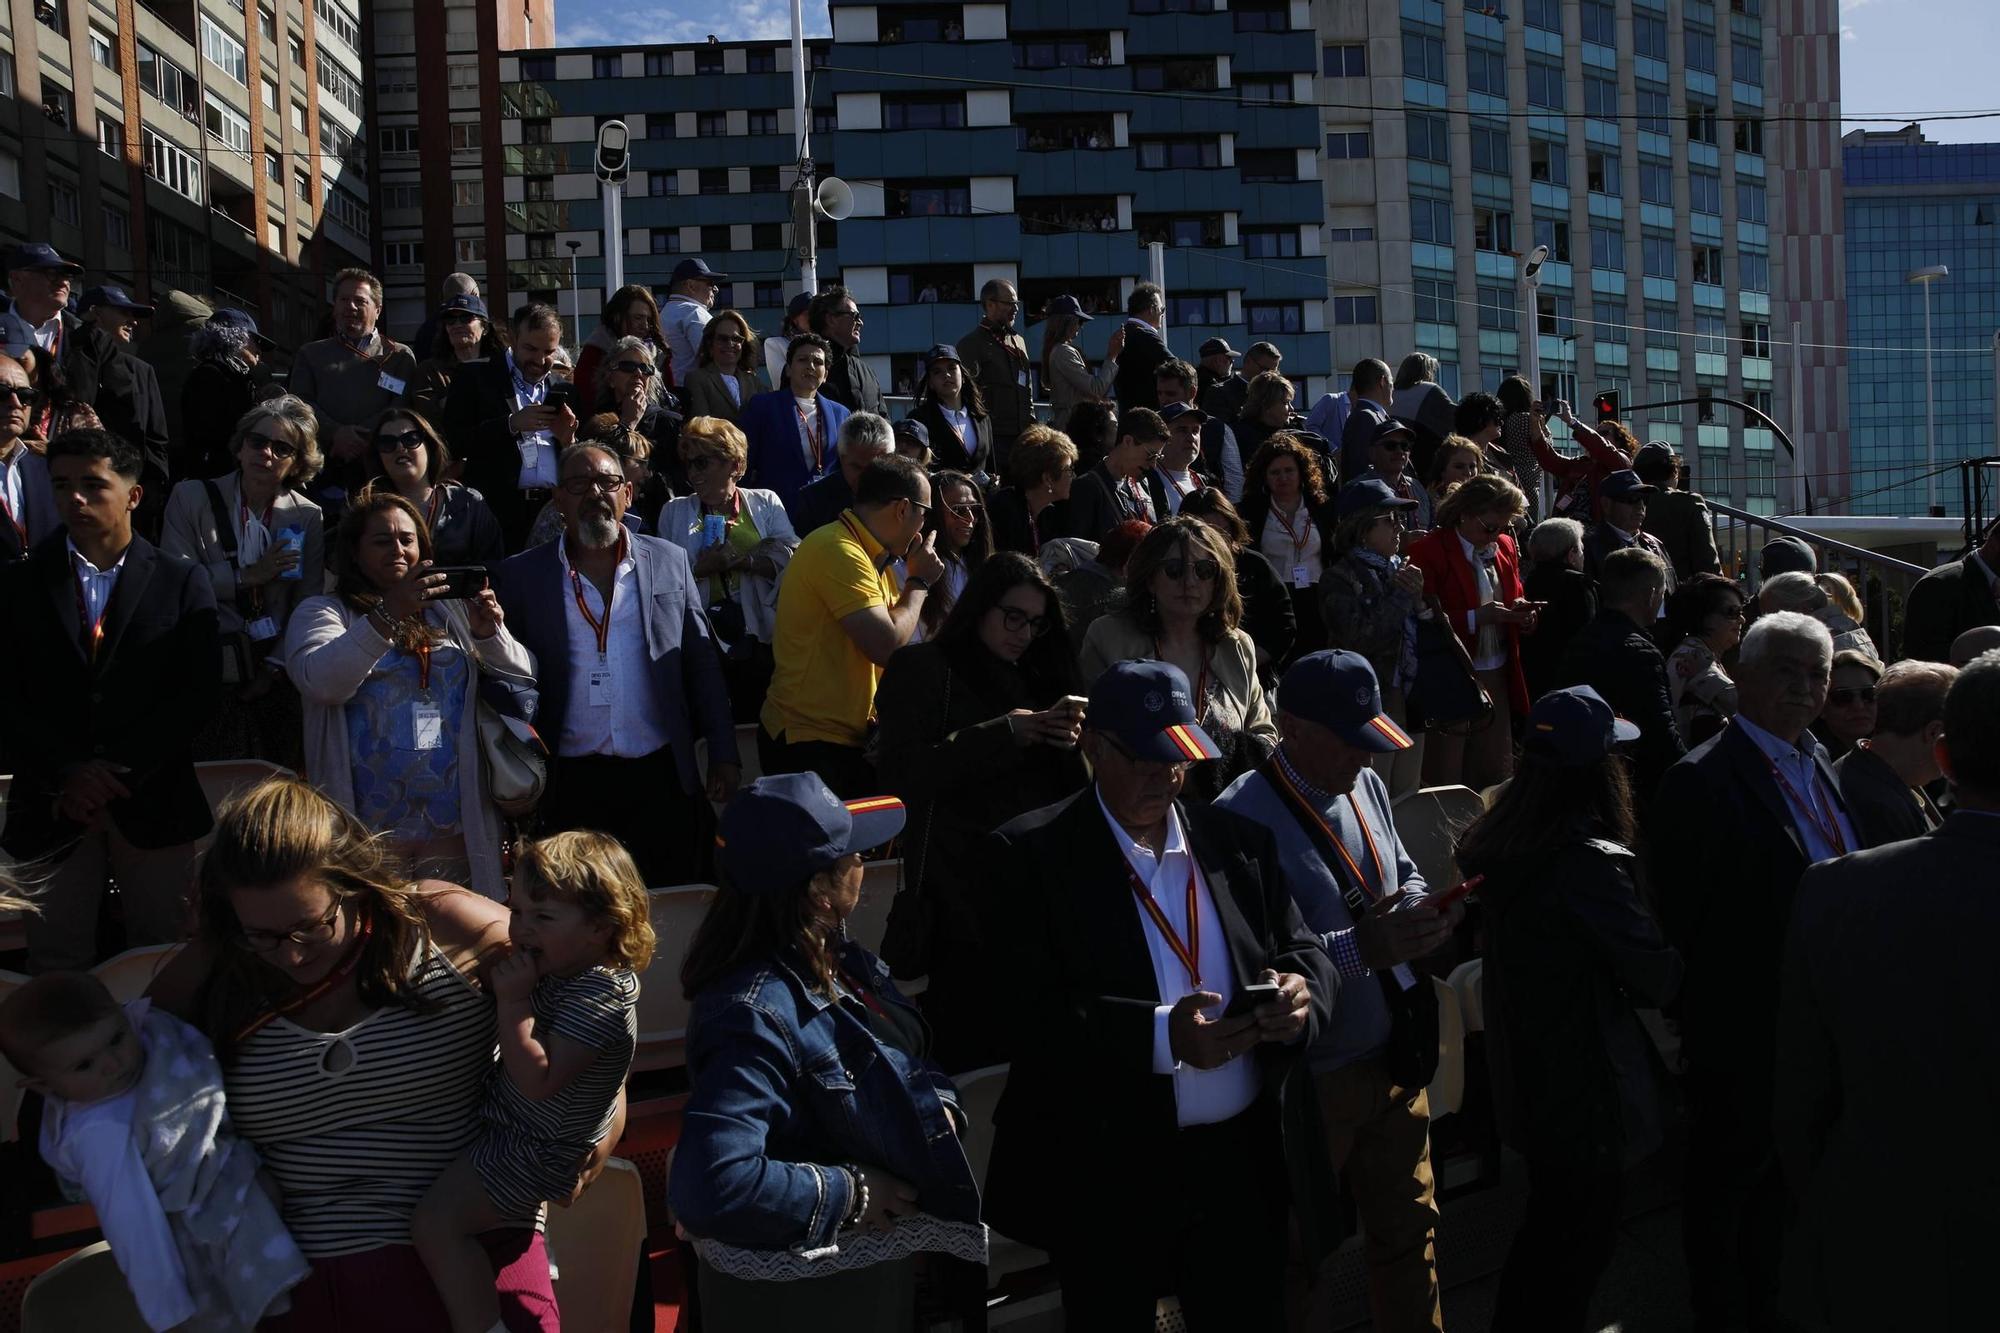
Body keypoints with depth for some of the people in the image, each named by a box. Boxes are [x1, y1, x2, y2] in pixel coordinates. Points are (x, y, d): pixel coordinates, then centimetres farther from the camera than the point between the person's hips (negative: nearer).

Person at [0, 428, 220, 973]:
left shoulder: (182, 581, 4)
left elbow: (200, 693, -4)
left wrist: (120, 772, -12)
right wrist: (66, 775, -12)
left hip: (154, 803, -1)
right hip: (51, 806, 1)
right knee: (57, 967, 5)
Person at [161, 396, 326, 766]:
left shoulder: (308, 518, 6)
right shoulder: (191, 498, 4)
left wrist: (274, 669, -6)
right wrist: (248, 575, -12)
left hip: (274, 683, 1)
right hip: (206, 679, -1)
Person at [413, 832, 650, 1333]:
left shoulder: (600, 992, -28)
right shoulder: (556, 965, 0)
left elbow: (538, 1079, -33)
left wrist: (513, 999, -28)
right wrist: (498, 983, -3)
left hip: (539, 1147, -10)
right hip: (506, 1114, 10)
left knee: (436, 1221, -19)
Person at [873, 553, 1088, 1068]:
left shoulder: (1034, 678, 20)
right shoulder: (924, 668, 2)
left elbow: (1069, 785, 18)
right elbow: (905, 774, -11)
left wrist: (1067, 739, -4)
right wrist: (1007, 733, -13)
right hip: (963, 889, -5)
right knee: (973, 1047, -7)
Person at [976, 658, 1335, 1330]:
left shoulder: (1239, 841, 7)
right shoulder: (1029, 856, -8)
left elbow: (1306, 952, 9)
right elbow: (1024, 1013, -16)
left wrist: (1301, 990, -15)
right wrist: (1160, 1036, -28)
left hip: (1243, 1159, 4)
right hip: (1107, 1173, -4)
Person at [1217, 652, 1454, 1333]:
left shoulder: (1367, 787, 3)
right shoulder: (1241, 817, -21)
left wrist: (1425, 913, -9)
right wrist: (1359, 950, -32)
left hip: (1394, 1055, 7)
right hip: (1308, 1079, -6)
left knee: (1410, 1227, 20)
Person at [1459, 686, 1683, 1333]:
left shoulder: (1492, 843, -2)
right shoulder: (1592, 864, -26)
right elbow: (1658, 976, -20)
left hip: (1523, 1075, 7)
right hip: (1586, 1085, -7)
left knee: (1546, 1226, 24)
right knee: (1580, 1244, 11)